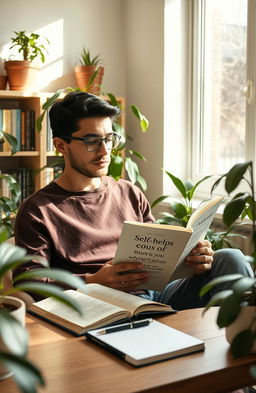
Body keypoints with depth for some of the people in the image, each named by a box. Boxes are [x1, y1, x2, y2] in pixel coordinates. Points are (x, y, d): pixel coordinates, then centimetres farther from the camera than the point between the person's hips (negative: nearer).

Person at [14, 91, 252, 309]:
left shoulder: (131, 195, 22)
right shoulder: (37, 210, 6)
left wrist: (190, 257, -2)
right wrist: (92, 282, -19)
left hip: (157, 293, 6)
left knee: (229, 258, -19)